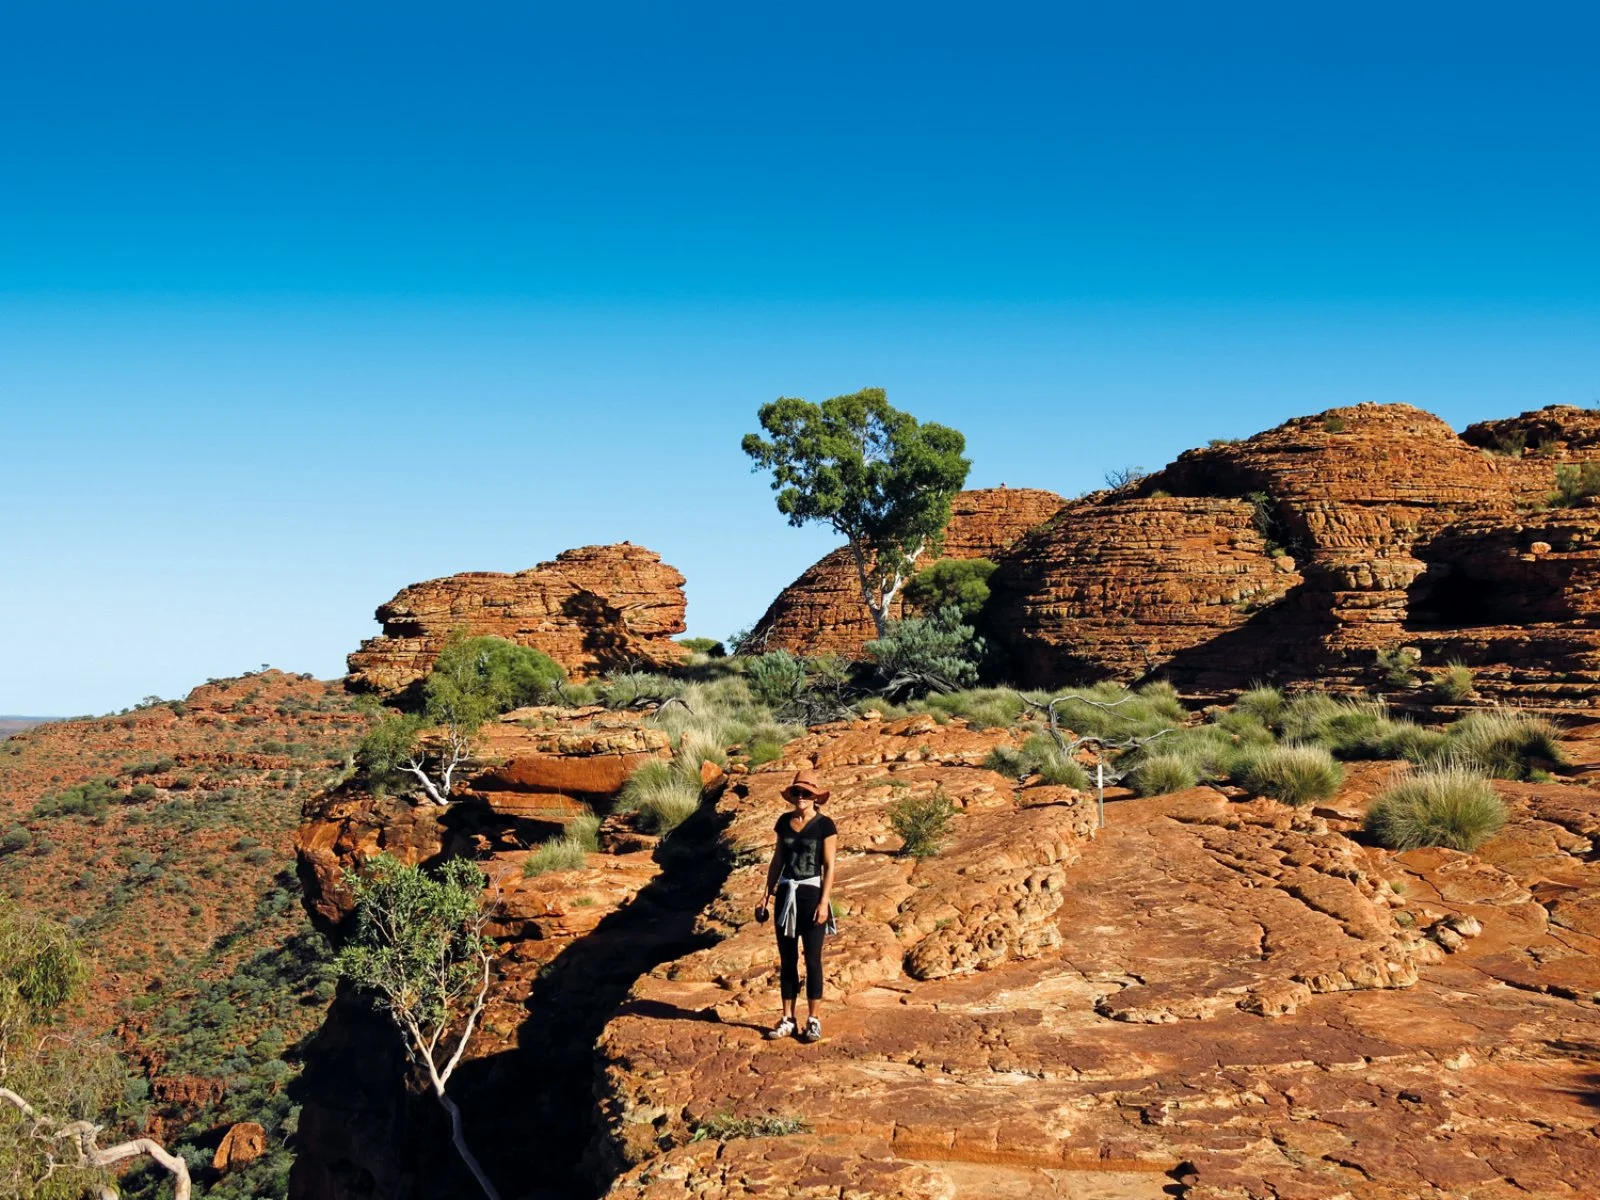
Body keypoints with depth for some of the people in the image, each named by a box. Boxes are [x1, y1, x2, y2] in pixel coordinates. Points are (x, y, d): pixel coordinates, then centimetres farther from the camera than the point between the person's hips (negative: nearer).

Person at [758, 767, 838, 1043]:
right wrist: (768, 894, 9)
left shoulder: (824, 825, -6)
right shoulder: (784, 821, 8)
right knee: (787, 959, 8)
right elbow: (777, 860, 14)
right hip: (785, 894, 5)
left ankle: (814, 1020, 7)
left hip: (811, 894, -5)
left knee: (812, 959, -1)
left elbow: (829, 866, -7)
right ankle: (787, 1018, 15)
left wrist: (824, 901, -14)